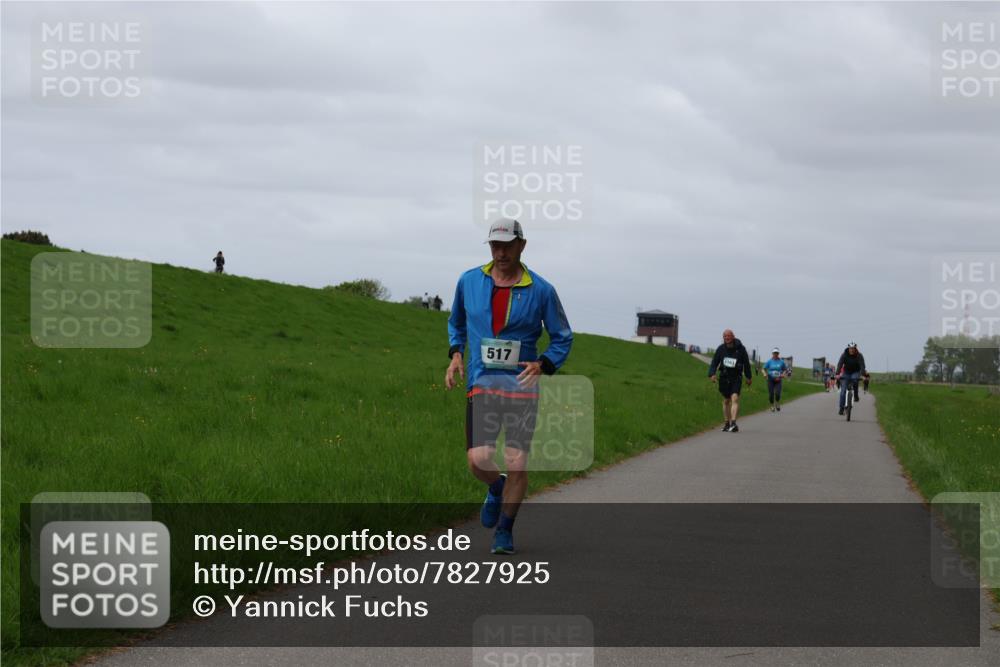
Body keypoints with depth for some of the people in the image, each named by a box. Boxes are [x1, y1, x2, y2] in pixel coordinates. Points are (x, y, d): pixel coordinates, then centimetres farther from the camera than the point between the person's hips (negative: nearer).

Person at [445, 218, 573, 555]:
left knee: (517, 463, -5)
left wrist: (542, 364, -12)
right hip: (481, 384, 1)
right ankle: (496, 488, 24)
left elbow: (562, 338, 6)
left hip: (522, 385, -1)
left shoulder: (541, 290, -2)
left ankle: (504, 530, 16)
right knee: (478, 460, -12)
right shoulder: (469, 281, 4)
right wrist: (456, 354, 5)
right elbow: (456, 322, 23)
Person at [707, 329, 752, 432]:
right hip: (724, 377, 3)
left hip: (736, 378, -3)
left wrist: (749, 377, 15)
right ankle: (727, 424, 22)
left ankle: (733, 423, -26)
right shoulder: (721, 349, -1)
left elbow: (746, 363, 7)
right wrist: (712, 374, -14)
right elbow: (714, 362, 2)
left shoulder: (740, 349, -6)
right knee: (726, 401, 11)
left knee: (735, 398, -18)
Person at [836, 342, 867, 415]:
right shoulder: (844, 355, -16)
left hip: (855, 372, -1)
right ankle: (841, 408, -8)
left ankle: (856, 396, -17)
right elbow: (840, 364, -25)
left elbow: (862, 366, -25)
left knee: (854, 379, -37)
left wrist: (863, 375, -41)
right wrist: (837, 374, -40)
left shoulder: (859, 356, -17)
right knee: (843, 390, -11)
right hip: (846, 373, 1)